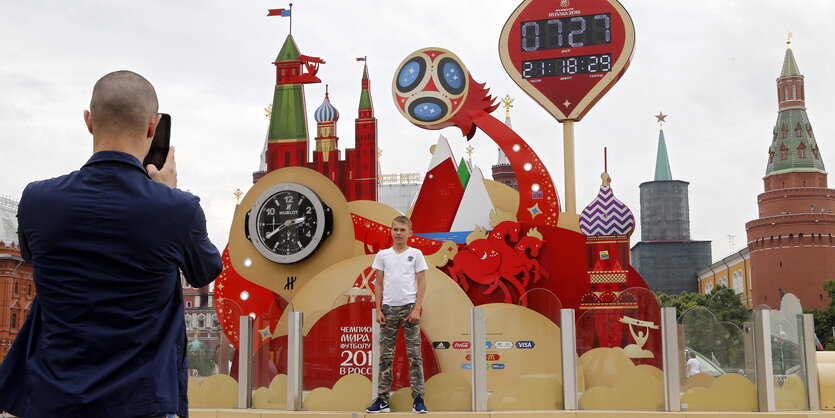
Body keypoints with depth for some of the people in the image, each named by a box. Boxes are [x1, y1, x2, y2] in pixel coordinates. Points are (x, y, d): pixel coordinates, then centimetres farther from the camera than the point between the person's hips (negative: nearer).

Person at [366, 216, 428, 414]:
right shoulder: (383, 255, 9)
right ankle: (382, 399, 9)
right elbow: (379, 284, 10)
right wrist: (378, 310, 2)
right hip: (389, 308, 2)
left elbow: (422, 283, 1)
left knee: (414, 355, -2)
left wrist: (417, 309, -8)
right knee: (385, 356, 5)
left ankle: (418, 399, 0)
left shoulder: (416, 254, 4)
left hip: (409, 307, -2)